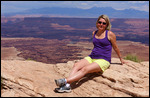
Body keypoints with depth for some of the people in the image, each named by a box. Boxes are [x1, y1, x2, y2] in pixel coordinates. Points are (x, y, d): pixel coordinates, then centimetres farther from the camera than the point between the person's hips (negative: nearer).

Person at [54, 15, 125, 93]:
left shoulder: (110, 34, 0)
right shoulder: (94, 33, 14)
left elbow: (115, 48, 12)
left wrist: (121, 59, 22)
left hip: (103, 61, -5)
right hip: (91, 57, 5)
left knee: (85, 69, -31)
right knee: (76, 65, -24)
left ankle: (65, 81, -45)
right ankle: (67, 86, -40)